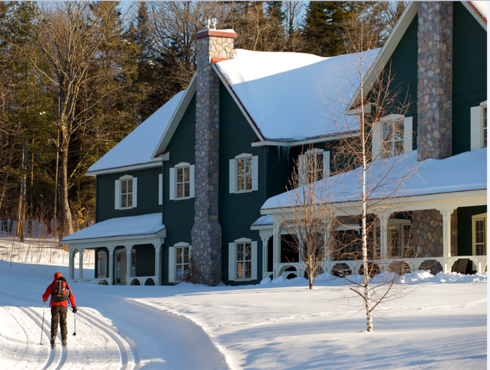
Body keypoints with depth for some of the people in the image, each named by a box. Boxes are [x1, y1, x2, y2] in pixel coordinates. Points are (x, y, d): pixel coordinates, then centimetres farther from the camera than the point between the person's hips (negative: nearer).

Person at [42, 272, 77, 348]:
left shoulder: (52, 285, 7)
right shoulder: (66, 285, 13)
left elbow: (45, 295, 7)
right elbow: (71, 296, 10)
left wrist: (44, 299, 30)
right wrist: (74, 306, 14)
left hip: (55, 305, -1)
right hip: (64, 306, 1)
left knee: (54, 322, 1)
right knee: (63, 322, 10)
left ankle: (53, 336, -20)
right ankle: (64, 340, 8)